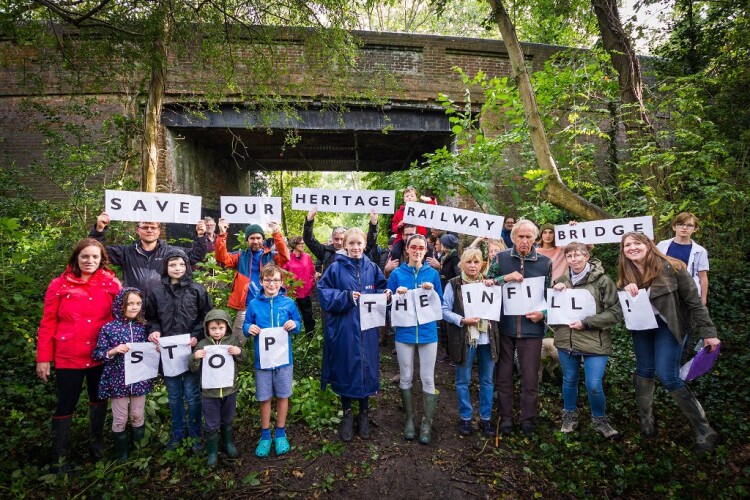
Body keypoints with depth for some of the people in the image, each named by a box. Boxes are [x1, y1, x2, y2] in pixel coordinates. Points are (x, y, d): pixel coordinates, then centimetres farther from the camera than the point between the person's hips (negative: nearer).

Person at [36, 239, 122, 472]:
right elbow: (48, 323, -5)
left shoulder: (111, 283, -4)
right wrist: (43, 358, -6)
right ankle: (59, 456, 26)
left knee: (99, 399, 18)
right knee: (65, 405, 8)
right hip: (69, 356, -2)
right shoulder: (59, 285, -7)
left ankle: (96, 442, 40)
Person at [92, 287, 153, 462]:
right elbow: (97, 354, -6)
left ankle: (140, 447, 34)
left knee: (138, 416, 15)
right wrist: (113, 351, -23)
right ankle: (121, 453, 29)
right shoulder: (109, 328, -9)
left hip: (140, 380, 2)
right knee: (120, 419, 11)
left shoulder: (143, 326, 1)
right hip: (118, 381, -2)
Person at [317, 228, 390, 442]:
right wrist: (346, 297, -19)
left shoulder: (372, 268, 7)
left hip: (366, 329, 2)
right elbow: (324, 293, -7)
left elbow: (381, 289, 13)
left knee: (366, 368, 9)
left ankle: (364, 414, 28)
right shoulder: (336, 268, -3)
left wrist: (385, 295, -9)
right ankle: (347, 414, 26)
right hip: (343, 329, -2)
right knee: (346, 369, 6)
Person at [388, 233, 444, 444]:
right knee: (406, 378, 10)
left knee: (428, 379, 3)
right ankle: (409, 418, 29)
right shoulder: (397, 273, 1)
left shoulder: (433, 274, 3)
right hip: (404, 332, 0)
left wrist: (432, 292, -13)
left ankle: (427, 423, 19)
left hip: (427, 332, 0)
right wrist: (397, 295, -16)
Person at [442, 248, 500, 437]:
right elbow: (445, 310, -7)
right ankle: (465, 418, 23)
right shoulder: (453, 284, -4)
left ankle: (486, 418, 25)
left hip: (488, 338, 3)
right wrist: (463, 320, -18)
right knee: (463, 381, 8)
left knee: (487, 380, 11)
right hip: (464, 339, -3)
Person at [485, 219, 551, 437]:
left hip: (531, 328, 0)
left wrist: (543, 313, -8)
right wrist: (505, 278, -14)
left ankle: (528, 418, 23)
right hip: (504, 326, 0)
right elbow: (487, 285, 1)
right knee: (503, 374, 9)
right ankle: (506, 417, 24)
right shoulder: (501, 258, 3)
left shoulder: (545, 262, 4)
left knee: (530, 376, 7)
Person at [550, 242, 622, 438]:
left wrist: (586, 323, -18)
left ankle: (600, 419, 26)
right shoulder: (561, 280, 4)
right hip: (566, 340, 4)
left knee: (594, 386, -2)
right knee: (569, 381, 16)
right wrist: (554, 292, -6)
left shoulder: (602, 281, -8)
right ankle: (570, 416, 37)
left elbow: (616, 313, -10)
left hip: (594, 342, -3)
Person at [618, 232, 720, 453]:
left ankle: (704, 431, 3)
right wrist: (625, 291, -21)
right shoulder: (626, 273, -4)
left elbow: (694, 301, -13)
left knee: (667, 376, -11)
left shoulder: (670, 268, -18)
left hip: (668, 326, -5)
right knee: (644, 371, 12)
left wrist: (708, 332, -14)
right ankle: (646, 418, 32)